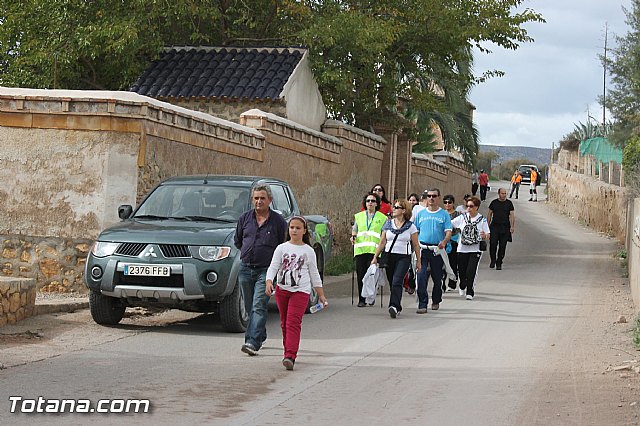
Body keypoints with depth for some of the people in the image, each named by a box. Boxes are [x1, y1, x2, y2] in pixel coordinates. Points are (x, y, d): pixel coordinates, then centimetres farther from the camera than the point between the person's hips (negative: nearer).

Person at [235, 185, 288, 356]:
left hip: (266, 270, -5)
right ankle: (260, 335, 29)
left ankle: (253, 342, -22)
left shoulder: (278, 220, -3)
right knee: (250, 307, 12)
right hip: (245, 269, 5)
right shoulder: (245, 218, 7)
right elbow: (237, 240, 22)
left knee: (258, 306, -15)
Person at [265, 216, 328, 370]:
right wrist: (269, 282, -21)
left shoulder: (308, 251, 5)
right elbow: (273, 267, -1)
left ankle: (290, 356, -23)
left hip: (301, 291, -3)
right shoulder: (282, 248, 6)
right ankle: (288, 350, 27)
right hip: (282, 289, 3)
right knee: (284, 323, 11)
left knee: (293, 323, -14)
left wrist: (321, 295, 11)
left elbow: (314, 274, 11)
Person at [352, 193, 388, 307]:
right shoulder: (358, 216, 18)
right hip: (360, 249, 2)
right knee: (361, 274, -5)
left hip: (374, 250, -2)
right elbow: (354, 230, 24)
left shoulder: (382, 218, 12)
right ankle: (361, 299, 1)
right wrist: (353, 237, 2)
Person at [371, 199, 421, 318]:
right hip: (389, 257, 4)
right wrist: (375, 257, 7)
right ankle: (397, 308, 18)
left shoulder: (410, 226, 0)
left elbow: (416, 245, 4)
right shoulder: (388, 224, 9)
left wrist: (418, 261, 3)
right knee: (392, 283, 6)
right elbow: (382, 242, 12)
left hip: (404, 257, -4)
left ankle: (394, 306, -25)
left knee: (397, 282, -19)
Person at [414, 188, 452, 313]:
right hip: (423, 250, 0)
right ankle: (422, 304, -12)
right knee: (421, 277, -12)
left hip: (437, 250, 0)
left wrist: (444, 242, -23)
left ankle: (436, 301, 30)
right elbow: (415, 232, 12)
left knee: (437, 278, 11)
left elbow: (448, 232, -3)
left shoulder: (444, 214, 4)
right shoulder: (421, 214, 10)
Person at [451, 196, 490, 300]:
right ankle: (462, 287, 41)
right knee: (462, 271, 10)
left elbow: (487, 236, 1)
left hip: (475, 250, -2)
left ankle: (470, 292, 3)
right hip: (462, 249, 2)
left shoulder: (482, 220, -1)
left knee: (471, 272, -12)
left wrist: (484, 236, -21)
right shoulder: (462, 217, 3)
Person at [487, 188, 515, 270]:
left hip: (505, 227, 0)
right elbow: (489, 214, 14)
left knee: (502, 246, 0)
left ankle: (499, 263, 11)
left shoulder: (509, 203, 5)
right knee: (493, 244, -12)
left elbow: (512, 215, 2)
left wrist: (512, 226, -8)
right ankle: (493, 261, 6)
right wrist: (487, 225, 8)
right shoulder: (494, 202, 8)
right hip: (494, 226, 0)